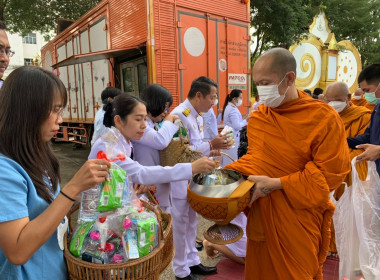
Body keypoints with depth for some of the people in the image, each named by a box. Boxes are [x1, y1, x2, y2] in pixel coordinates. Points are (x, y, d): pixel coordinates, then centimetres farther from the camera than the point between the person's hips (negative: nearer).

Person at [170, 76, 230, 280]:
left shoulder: (197, 115, 7)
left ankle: (192, 261, 38)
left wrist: (213, 146, -2)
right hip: (180, 179, -9)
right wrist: (211, 145, -23)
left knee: (191, 222, 20)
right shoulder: (179, 115, -22)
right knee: (181, 225, 7)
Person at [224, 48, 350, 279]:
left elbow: (330, 172, -16)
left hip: (298, 219, -4)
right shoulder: (258, 117, 2)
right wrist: (228, 173, -8)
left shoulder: (324, 117, -14)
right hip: (261, 215, 5)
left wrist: (275, 184, -22)